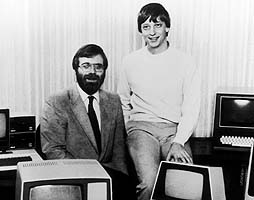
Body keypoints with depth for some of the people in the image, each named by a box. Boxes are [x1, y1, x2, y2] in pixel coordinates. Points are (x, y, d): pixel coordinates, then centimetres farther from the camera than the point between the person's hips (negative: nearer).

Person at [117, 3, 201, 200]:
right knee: (149, 183, -28)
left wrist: (178, 143, -13)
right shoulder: (130, 62, 9)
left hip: (175, 130, 0)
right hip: (141, 127, 0)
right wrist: (128, 134, 4)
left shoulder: (185, 62, 3)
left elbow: (191, 110, 0)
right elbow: (123, 104, 19)